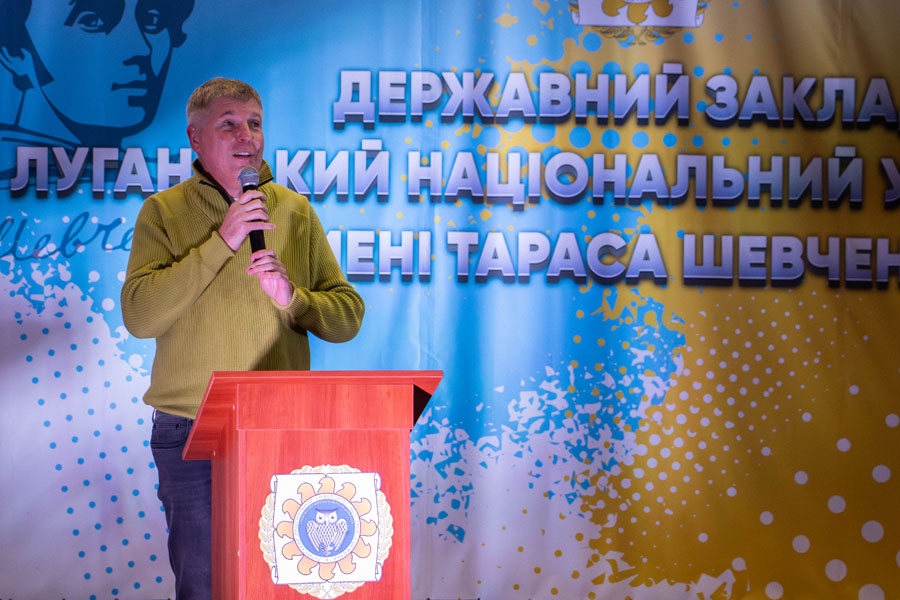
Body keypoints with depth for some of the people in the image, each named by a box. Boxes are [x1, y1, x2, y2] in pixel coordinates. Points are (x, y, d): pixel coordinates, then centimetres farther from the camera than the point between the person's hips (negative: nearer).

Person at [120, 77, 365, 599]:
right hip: (191, 432, -2)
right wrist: (222, 241, -16)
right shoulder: (164, 211, 1)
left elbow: (348, 316, 6)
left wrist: (292, 298, -14)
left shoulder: (295, 211, 8)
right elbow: (140, 316, -13)